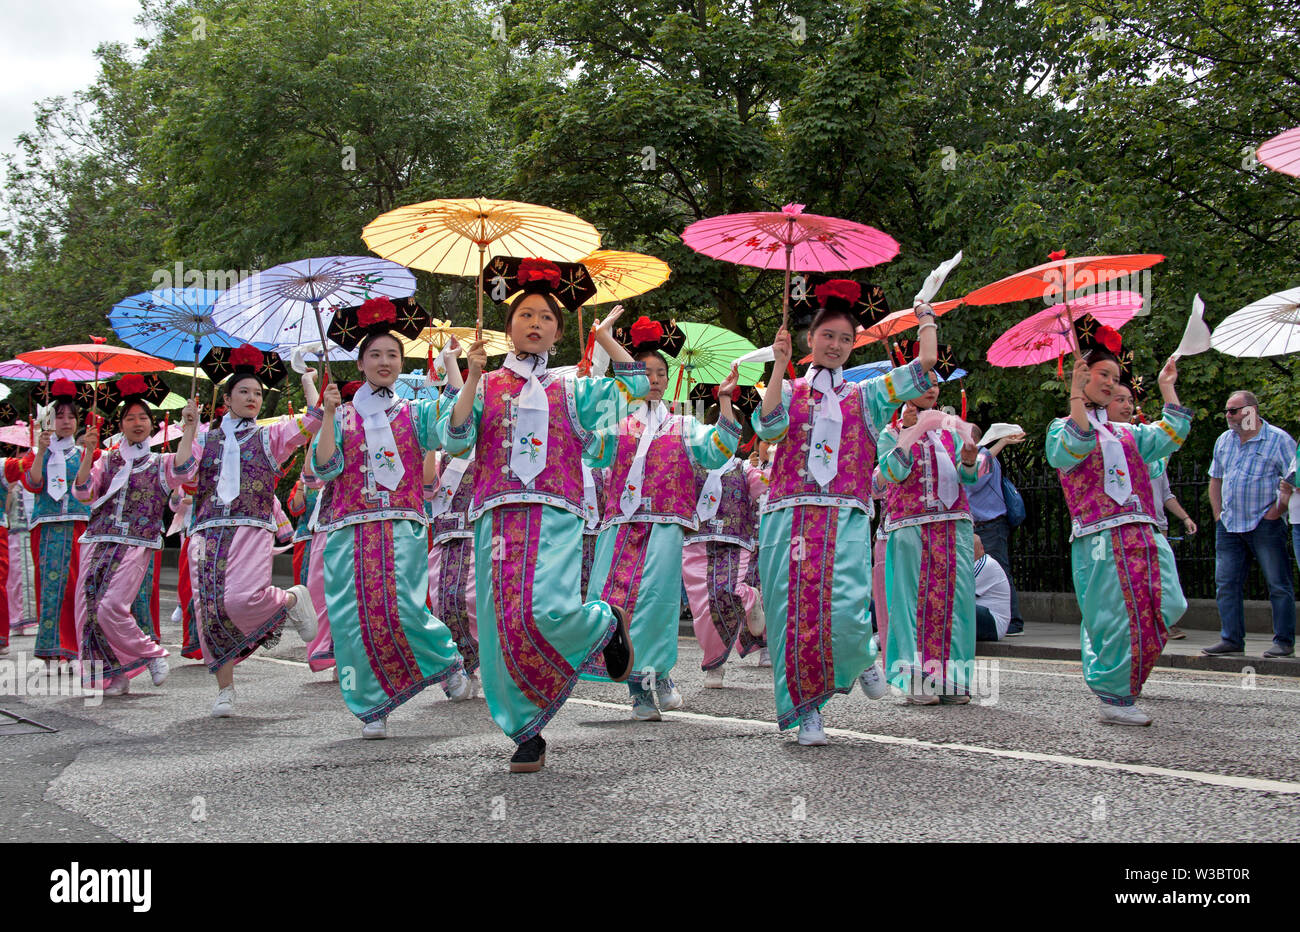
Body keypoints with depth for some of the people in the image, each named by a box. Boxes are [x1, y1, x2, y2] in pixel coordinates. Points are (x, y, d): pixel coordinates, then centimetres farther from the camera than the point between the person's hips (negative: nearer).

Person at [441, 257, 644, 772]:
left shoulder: (570, 390, 17)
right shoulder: (485, 387, 17)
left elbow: (636, 385, 5)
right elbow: (454, 443, 3)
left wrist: (606, 338, 15)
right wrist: (472, 380, -3)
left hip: (555, 517, -2)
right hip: (497, 517, 2)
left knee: (545, 610, -24)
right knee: (502, 628, -3)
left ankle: (606, 623, 9)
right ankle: (526, 735, 10)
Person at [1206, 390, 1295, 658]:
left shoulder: (1279, 439, -5)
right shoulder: (1224, 440, 13)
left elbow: (1293, 480, -9)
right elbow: (1215, 478, 21)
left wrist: (1277, 510, -13)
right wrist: (1218, 514, 12)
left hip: (1265, 525, -6)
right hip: (1229, 526, 6)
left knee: (1278, 584, 0)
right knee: (1226, 583, 4)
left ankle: (1284, 641, 7)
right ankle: (1231, 639, 10)